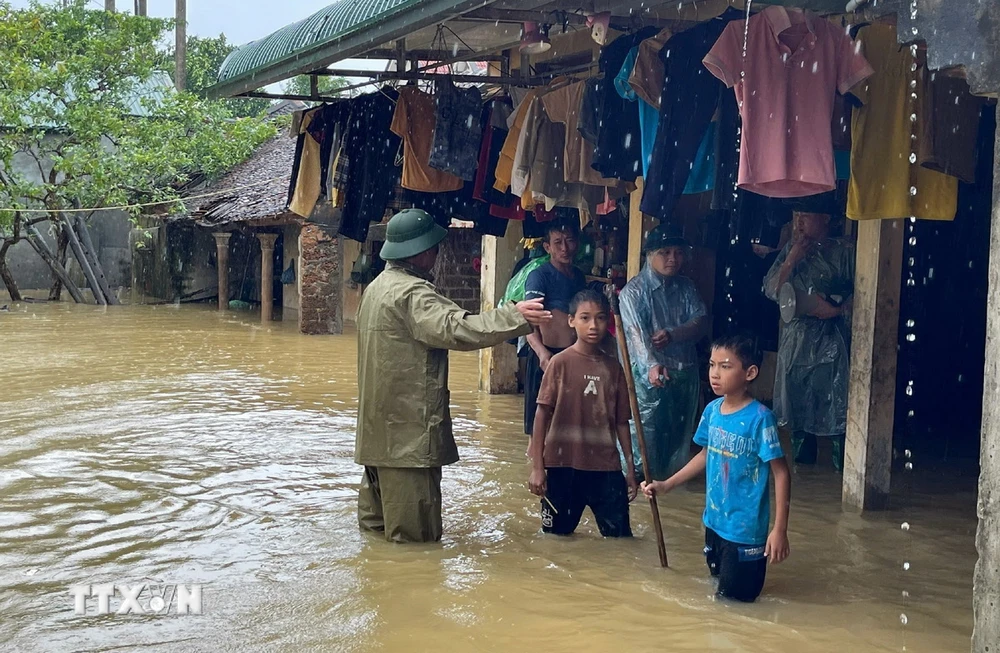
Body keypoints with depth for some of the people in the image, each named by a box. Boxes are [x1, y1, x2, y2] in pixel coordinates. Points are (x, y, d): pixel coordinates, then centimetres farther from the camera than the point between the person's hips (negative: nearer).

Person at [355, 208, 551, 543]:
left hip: (381, 417, 10)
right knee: (415, 528, -2)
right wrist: (515, 316, -32)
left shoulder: (379, 286, 14)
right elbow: (454, 328, -32)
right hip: (408, 423, -10)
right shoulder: (412, 292, -19)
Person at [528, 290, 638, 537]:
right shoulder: (560, 363, -6)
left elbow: (621, 421, 8)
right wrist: (537, 467, -7)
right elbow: (542, 415, -4)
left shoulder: (613, 367, 3)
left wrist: (630, 467, 8)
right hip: (563, 465, -2)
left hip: (606, 467, 2)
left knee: (620, 536, 3)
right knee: (557, 535, 10)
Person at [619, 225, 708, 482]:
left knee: (679, 427, 16)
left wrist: (672, 335, -21)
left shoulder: (686, 287, 8)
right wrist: (651, 365, -38)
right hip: (649, 372, -5)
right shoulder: (635, 290, -10)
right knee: (645, 425, -4)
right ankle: (638, 472, 12)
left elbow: (701, 322, -2)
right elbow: (636, 333, -23)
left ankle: (673, 472, 33)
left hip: (685, 370, 6)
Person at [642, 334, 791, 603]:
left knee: (732, 601, 4)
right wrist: (667, 485, 13)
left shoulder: (759, 417, -20)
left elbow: (781, 474, -18)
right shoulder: (712, 410, -1)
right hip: (714, 522, 7)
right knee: (718, 587, 23)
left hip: (745, 530, -7)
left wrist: (780, 530, -20)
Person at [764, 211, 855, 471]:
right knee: (796, 402, 10)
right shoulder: (790, 250, 10)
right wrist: (791, 260, -7)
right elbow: (771, 290, 3)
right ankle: (802, 458, 24)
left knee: (835, 403, -7)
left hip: (831, 339, -4)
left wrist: (838, 308, -17)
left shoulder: (844, 252, -4)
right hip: (796, 337, 5)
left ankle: (842, 464, 2)